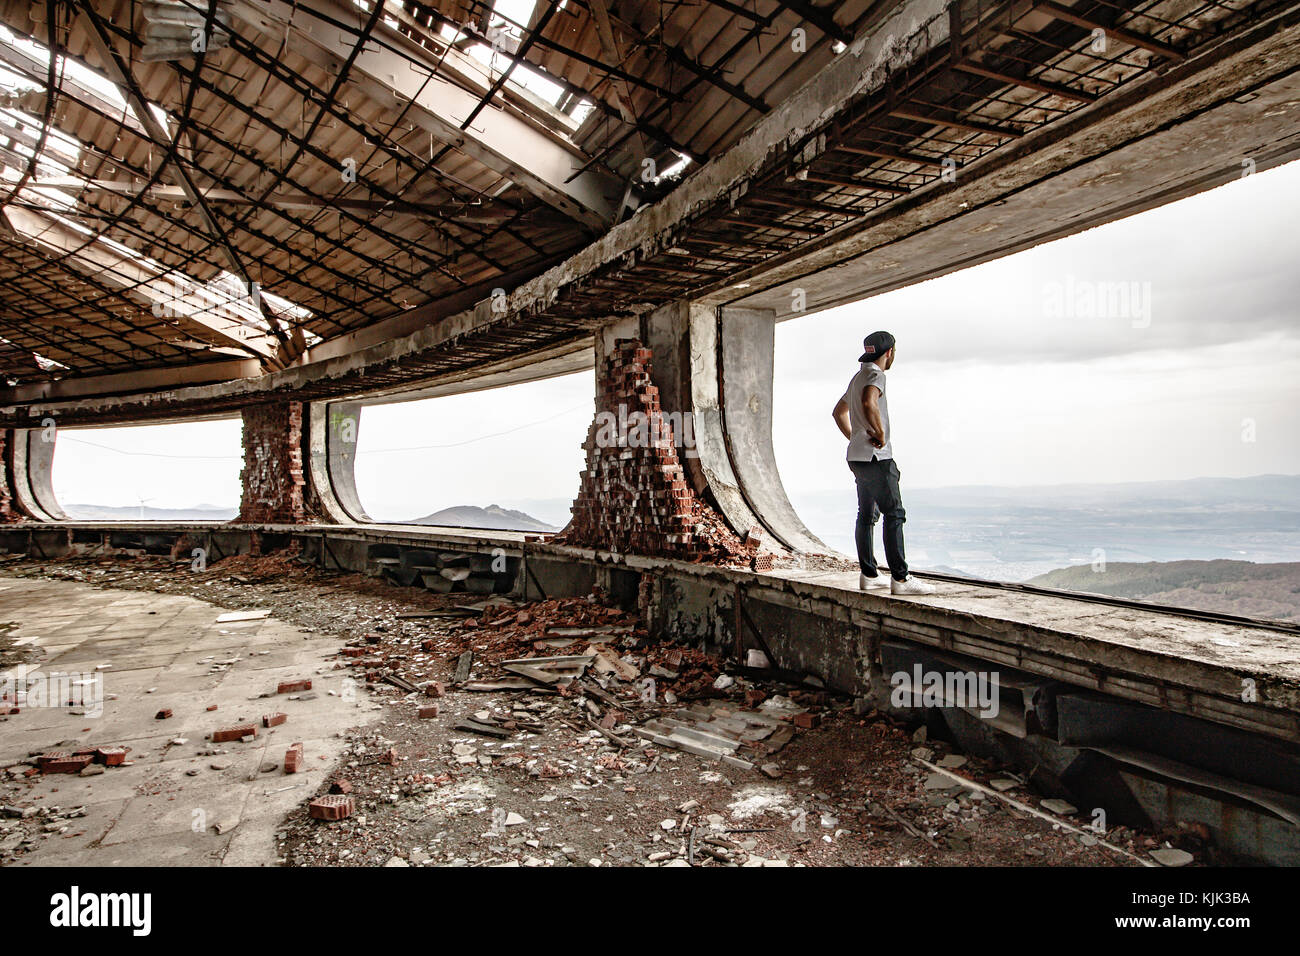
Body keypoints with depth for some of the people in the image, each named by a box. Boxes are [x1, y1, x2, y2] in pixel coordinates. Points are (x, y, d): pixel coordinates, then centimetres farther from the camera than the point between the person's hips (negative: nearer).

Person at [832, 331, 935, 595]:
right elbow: (869, 404, -32)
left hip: (858, 456, 10)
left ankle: (868, 574, 14)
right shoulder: (875, 375, -11)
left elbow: (838, 412, 31)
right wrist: (881, 435, -21)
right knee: (894, 514, -10)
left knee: (866, 514, 11)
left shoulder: (858, 377, 20)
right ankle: (900, 578, -11)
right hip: (876, 458, -10)